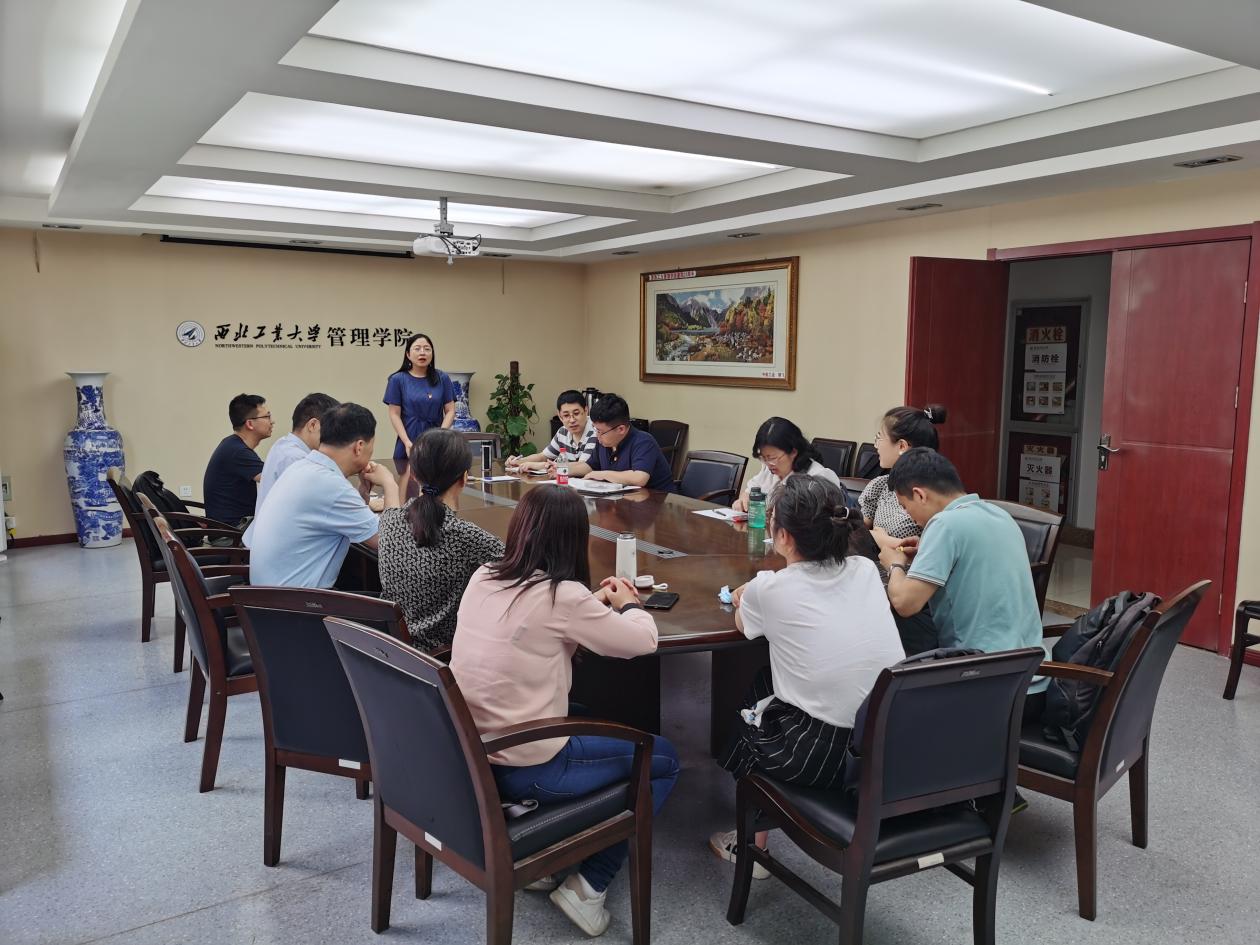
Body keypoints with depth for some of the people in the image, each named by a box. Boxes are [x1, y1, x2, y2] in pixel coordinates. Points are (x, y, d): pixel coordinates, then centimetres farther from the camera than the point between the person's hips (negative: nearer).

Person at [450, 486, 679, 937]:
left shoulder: (483, 578, -1)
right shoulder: (564, 596, -20)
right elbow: (643, 641, -7)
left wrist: (594, 602, 16)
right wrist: (629, 603, 12)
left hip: (468, 758, 7)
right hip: (524, 769, -7)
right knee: (663, 759, 13)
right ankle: (589, 885, 9)